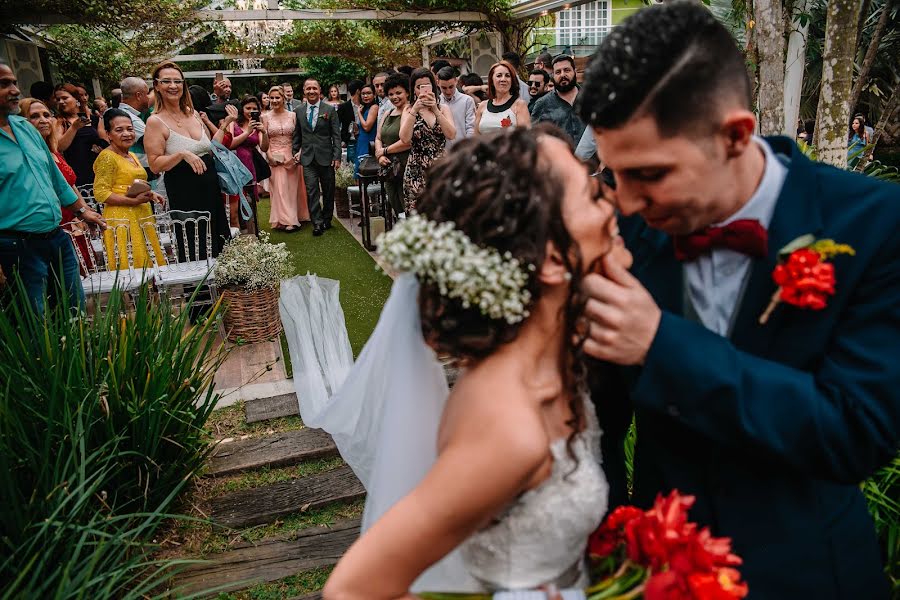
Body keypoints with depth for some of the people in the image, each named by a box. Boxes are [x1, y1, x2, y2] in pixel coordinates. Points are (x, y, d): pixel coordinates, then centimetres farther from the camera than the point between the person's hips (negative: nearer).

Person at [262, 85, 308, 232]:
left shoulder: (293, 115, 4)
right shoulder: (266, 117, 3)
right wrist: (269, 156, -11)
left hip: (292, 156, 1)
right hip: (275, 157, -1)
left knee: (293, 188, 7)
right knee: (280, 188, -3)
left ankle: (296, 217, 19)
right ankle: (287, 221, -1)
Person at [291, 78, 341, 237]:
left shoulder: (330, 109, 0)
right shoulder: (299, 111, 8)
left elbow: (336, 135, -3)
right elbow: (297, 135, 15)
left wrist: (337, 157, -9)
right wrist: (295, 152, 6)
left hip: (326, 157, -1)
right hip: (308, 158, 1)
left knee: (328, 191, 8)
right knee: (312, 191, -6)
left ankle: (327, 219, 25)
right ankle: (317, 224, -3)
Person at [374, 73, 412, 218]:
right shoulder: (387, 114, 18)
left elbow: (408, 141, -19)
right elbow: (378, 138, 17)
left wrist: (385, 151, -7)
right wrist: (380, 156, -3)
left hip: (406, 168, -8)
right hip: (389, 170, 8)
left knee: (407, 213, -8)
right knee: (396, 210, 12)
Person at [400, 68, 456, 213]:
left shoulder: (443, 108, 10)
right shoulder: (409, 110, 7)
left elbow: (451, 135, -7)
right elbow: (405, 139, -10)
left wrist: (435, 110, -14)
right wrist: (415, 110, -15)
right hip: (416, 172, -1)